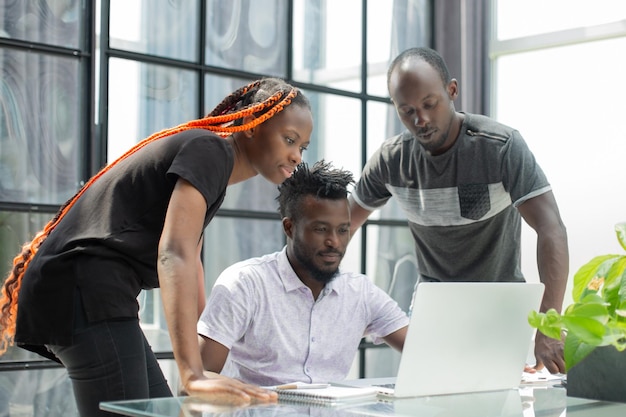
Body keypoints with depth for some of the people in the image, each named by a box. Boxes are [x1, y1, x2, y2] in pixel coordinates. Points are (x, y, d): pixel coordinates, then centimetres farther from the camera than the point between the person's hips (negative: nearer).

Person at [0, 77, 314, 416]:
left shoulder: (206, 159, 21)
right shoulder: (210, 150, -10)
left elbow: (190, 264, 22)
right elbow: (175, 254, -26)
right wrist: (193, 377, -35)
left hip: (92, 293, 10)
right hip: (83, 290, -10)